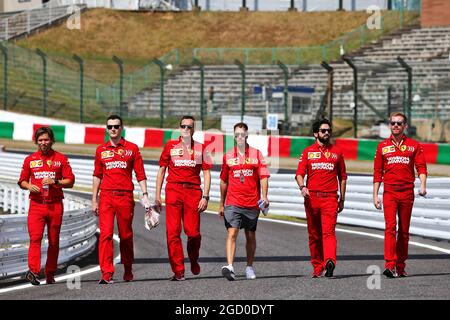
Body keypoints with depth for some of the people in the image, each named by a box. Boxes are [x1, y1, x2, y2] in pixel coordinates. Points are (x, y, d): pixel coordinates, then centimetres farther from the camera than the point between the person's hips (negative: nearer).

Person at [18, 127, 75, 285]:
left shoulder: (61, 159, 7)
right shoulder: (30, 159, 12)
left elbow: (70, 181, 4)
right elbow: (22, 181, 15)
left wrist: (55, 181, -12)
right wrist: (29, 186, -7)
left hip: (55, 205, 0)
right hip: (36, 205, 0)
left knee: (54, 241, 4)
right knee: (35, 238, -16)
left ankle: (50, 274, 11)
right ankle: (33, 271, -27)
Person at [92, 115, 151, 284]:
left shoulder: (132, 148, 7)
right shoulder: (101, 150, 12)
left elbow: (140, 174, 6)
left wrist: (145, 194, -4)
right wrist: (94, 199, 13)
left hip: (125, 196, -1)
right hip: (106, 196, 1)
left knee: (126, 235, 6)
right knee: (105, 233, -11)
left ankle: (128, 270, 21)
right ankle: (106, 273, -15)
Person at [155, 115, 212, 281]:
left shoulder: (200, 148, 10)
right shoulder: (170, 146, 9)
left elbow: (207, 174, 9)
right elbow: (161, 170, 12)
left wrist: (205, 197, -2)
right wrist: (157, 195, 6)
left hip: (193, 192, 0)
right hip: (173, 191, 0)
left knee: (193, 232, -4)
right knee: (173, 232, -6)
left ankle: (194, 260, 25)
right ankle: (178, 271, -2)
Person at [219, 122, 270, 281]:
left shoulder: (256, 154, 5)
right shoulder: (228, 156, 8)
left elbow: (263, 177, -1)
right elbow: (224, 181, 16)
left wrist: (264, 196, -16)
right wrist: (221, 204, 17)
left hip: (252, 202, 0)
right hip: (232, 202, 0)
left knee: (251, 236, 10)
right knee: (232, 233, -15)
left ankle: (249, 267, 25)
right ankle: (229, 267, -26)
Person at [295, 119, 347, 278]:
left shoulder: (337, 152, 12)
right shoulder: (308, 152, 10)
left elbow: (342, 177, 17)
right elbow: (299, 173, 2)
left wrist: (342, 199, 14)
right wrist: (302, 187, -19)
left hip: (330, 198, -1)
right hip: (311, 198, 1)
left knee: (329, 231, -17)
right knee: (314, 235, 7)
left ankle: (330, 262, -34)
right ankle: (317, 267, 15)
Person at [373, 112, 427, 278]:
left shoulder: (414, 145, 7)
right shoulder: (382, 146, 9)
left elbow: (421, 167, 2)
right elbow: (377, 172, 10)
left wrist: (423, 185, -16)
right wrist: (375, 195, 5)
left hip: (407, 193, 1)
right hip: (389, 192, -1)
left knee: (404, 230, 6)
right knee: (390, 227, -14)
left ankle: (400, 267, 13)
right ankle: (389, 265, -21)